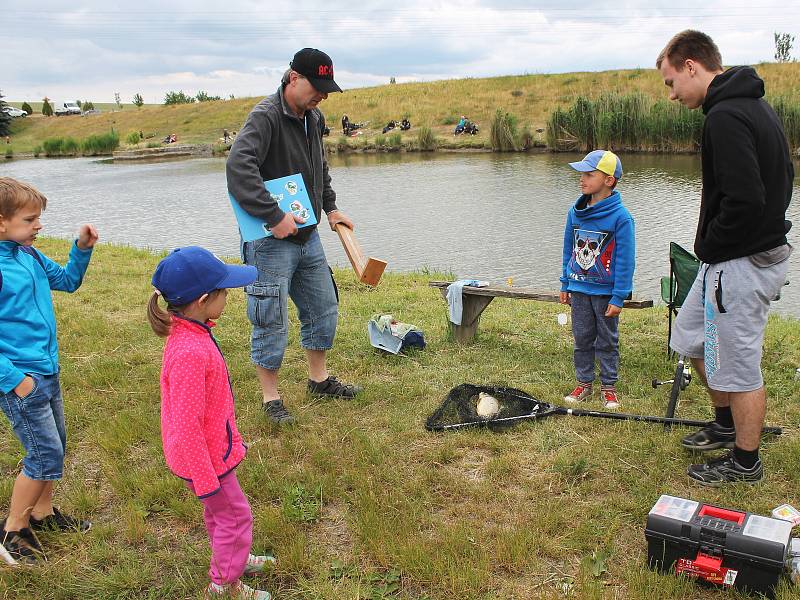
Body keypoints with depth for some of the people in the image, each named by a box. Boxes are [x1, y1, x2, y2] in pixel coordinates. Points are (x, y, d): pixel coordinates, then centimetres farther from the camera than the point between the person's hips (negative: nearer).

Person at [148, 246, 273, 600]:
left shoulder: (189, 333, -5)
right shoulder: (190, 353, -36)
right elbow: (188, 426, -29)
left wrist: (228, 436, 23)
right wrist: (204, 479, -20)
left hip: (211, 445, 9)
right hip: (204, 456, -9)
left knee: (218, 510, 28)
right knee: (234, 515, 11)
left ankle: (228, 560, 50)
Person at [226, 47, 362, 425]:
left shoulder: (312, 118, 9)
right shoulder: (265, 117, -18)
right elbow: (238, 167, -33)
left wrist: (330, 208, 18)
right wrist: (274, 217, -34)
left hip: (307, 236, 9)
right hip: (271, 241, -8)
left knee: (323, 309, 16)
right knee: (272, 323, 0)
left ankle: (319, 379, 35)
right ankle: (271, 398, 17)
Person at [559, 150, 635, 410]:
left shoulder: (620, 216, -14)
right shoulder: (575, 212, 1)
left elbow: (625, 260, -12)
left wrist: (618, 298, -14)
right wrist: (565, 285, 11)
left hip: (606, 292, -4)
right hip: (579, 290, 4)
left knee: (607, 341, 10)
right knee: (582, 339, 13)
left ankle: (608, 386, 23)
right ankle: (584, 383, 27)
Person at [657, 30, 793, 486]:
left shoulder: (726, 116, -21)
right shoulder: (756, 105, 12)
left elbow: (745, 200, -30)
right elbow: (783, 176, 19)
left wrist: (708, 247, -14)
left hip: (740, 264, -11)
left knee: (737, 365, 4)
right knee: (693, 337, 23)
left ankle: (745, 462, 23)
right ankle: (726, 425, 39)